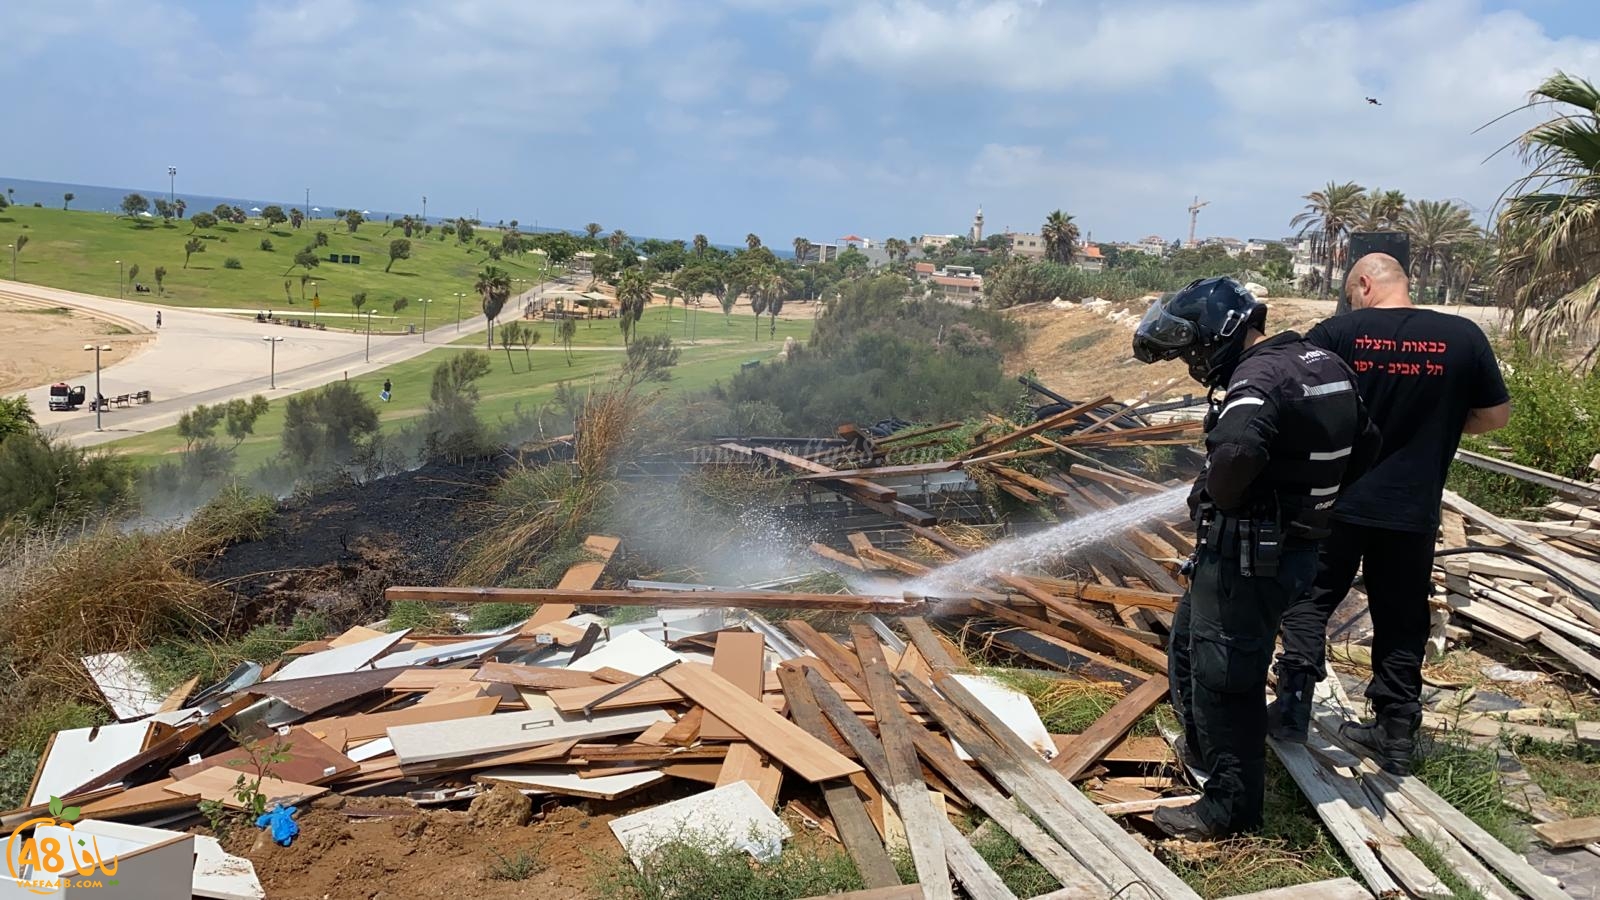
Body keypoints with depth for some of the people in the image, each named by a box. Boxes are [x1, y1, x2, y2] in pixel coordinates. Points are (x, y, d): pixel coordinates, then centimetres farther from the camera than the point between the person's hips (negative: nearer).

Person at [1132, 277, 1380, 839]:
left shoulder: (1260, 376, -21)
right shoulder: (1326, 364, 9)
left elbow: (1235, 450, -40)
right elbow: (1365, 446, 20)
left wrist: (1219, 500, -19)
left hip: (1247, 555, -10)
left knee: (1223, 676, 2)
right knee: (1190, 640, 25)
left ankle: (1232, 806, 14)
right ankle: (1204, 749, 40)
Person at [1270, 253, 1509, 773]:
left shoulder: (1337, 333, -8)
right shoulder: (1463, 336, -3)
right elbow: (1497, 416, 4)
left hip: (1334, 501, -2)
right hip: (1413, 510, 2)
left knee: (1310, 598, 15)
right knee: (1402, 622, 12)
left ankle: (1294, 703, 9)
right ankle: (1395, 734, 18)